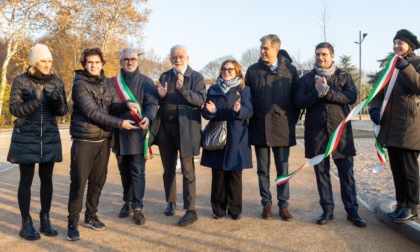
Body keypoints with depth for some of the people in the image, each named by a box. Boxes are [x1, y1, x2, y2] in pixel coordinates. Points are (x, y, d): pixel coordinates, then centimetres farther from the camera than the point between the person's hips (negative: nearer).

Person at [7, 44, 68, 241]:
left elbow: (63, 111, 4)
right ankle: (26, 223, 11)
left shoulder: (57, 82, 4)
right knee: (26, 179, 1)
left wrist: (58, 101, -19)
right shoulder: (20, 81, -4)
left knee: (47, 178, 7)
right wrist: (34, 101, -24)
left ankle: (45, 219, 18)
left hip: (49, 138, 3)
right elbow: (14, 109, -8)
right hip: (25, 138, -3)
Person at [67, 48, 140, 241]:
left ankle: (90, 216, 29)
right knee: (78, 182, -1)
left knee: (98, 181, 13)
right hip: (84, 140, -6)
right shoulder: (80, 84, -10)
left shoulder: (107, 85, 10)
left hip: (104, 140, 6)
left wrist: (127, 104, -25)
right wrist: (120, 123, -21)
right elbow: (92, 112, -19)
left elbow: (114, 106, -2)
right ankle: (73, 223, 10)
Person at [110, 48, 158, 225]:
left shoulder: (146, 82, 2)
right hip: (119, 134, 3)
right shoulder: (112, 82, 11)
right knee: (124, 172, 14)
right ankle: (127, 202, 28)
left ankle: (137, 207, 3)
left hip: (137, 133, -3)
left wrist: (148, 117, -27)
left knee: (137, 172, -3)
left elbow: (152, 103, -8)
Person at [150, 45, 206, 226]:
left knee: (187, 170, -3)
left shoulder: (196, 77, 0)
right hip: (165, 128, 5)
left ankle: (191, 211, 0)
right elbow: (157, 102, 14)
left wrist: (182, 89, -26)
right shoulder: (164, 77, 13)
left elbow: (200, 100, -13)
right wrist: (161, 96, -9)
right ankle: (171, 203, 30)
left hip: (185, 129, -5)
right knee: (168, 169, 15)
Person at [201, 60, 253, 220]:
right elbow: (205, 112, 8)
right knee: (218, 174, 5)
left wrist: (239, 110, -28)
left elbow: (249, 111, -7)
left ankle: (235, 209, 14)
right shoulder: (212, 90, 11)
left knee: (234, 175, 3)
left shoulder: (244, 90, 5)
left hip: (236, 138, -2)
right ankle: (218, 208, 15)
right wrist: (209, 110, -15)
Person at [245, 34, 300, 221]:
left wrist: (293, 120, 1)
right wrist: (251, 120, 1)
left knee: (283, 169, 7)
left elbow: (296, 98, 3)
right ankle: (266, 204, 19)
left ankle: (283, 205, 18)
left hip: (282, 128, -1)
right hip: (260, 128, 1)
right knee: (263, 170, 8)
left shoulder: (290, 70, 1)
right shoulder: (253, 70, 2)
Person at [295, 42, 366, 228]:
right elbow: (299, 102, -3)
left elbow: (352, 97, -8)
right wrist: (317, 93, -17)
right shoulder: (306, 78, 9)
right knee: (321, 173, 6)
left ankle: (352, 211, 13)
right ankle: (327, 210, 16)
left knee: (347, 173, 3)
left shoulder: (344, 76, 8)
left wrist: (328, 92, -17)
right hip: (316, 132, 1)